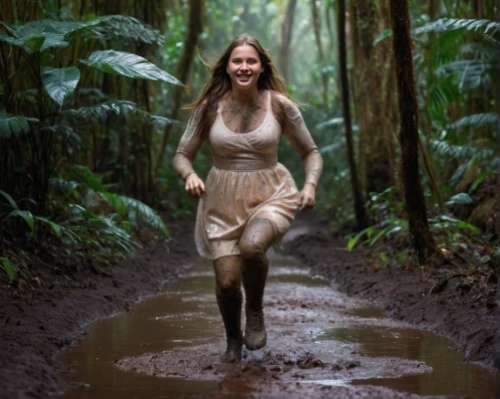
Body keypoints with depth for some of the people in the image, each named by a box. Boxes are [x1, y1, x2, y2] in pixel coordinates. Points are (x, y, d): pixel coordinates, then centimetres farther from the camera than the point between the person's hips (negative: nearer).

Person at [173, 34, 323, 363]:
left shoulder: (279, 105, -4)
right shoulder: (209, 107, -3)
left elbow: (311, 153, 6)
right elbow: (182, 155, 5)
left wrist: (311, 185, -13)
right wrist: (189, 175, -18)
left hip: (271, 196, -1)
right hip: (223, 200, 1)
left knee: (252, 246, -34)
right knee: (227, 282, -6)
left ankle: (255, 311, -3)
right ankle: (233, 339, 28)